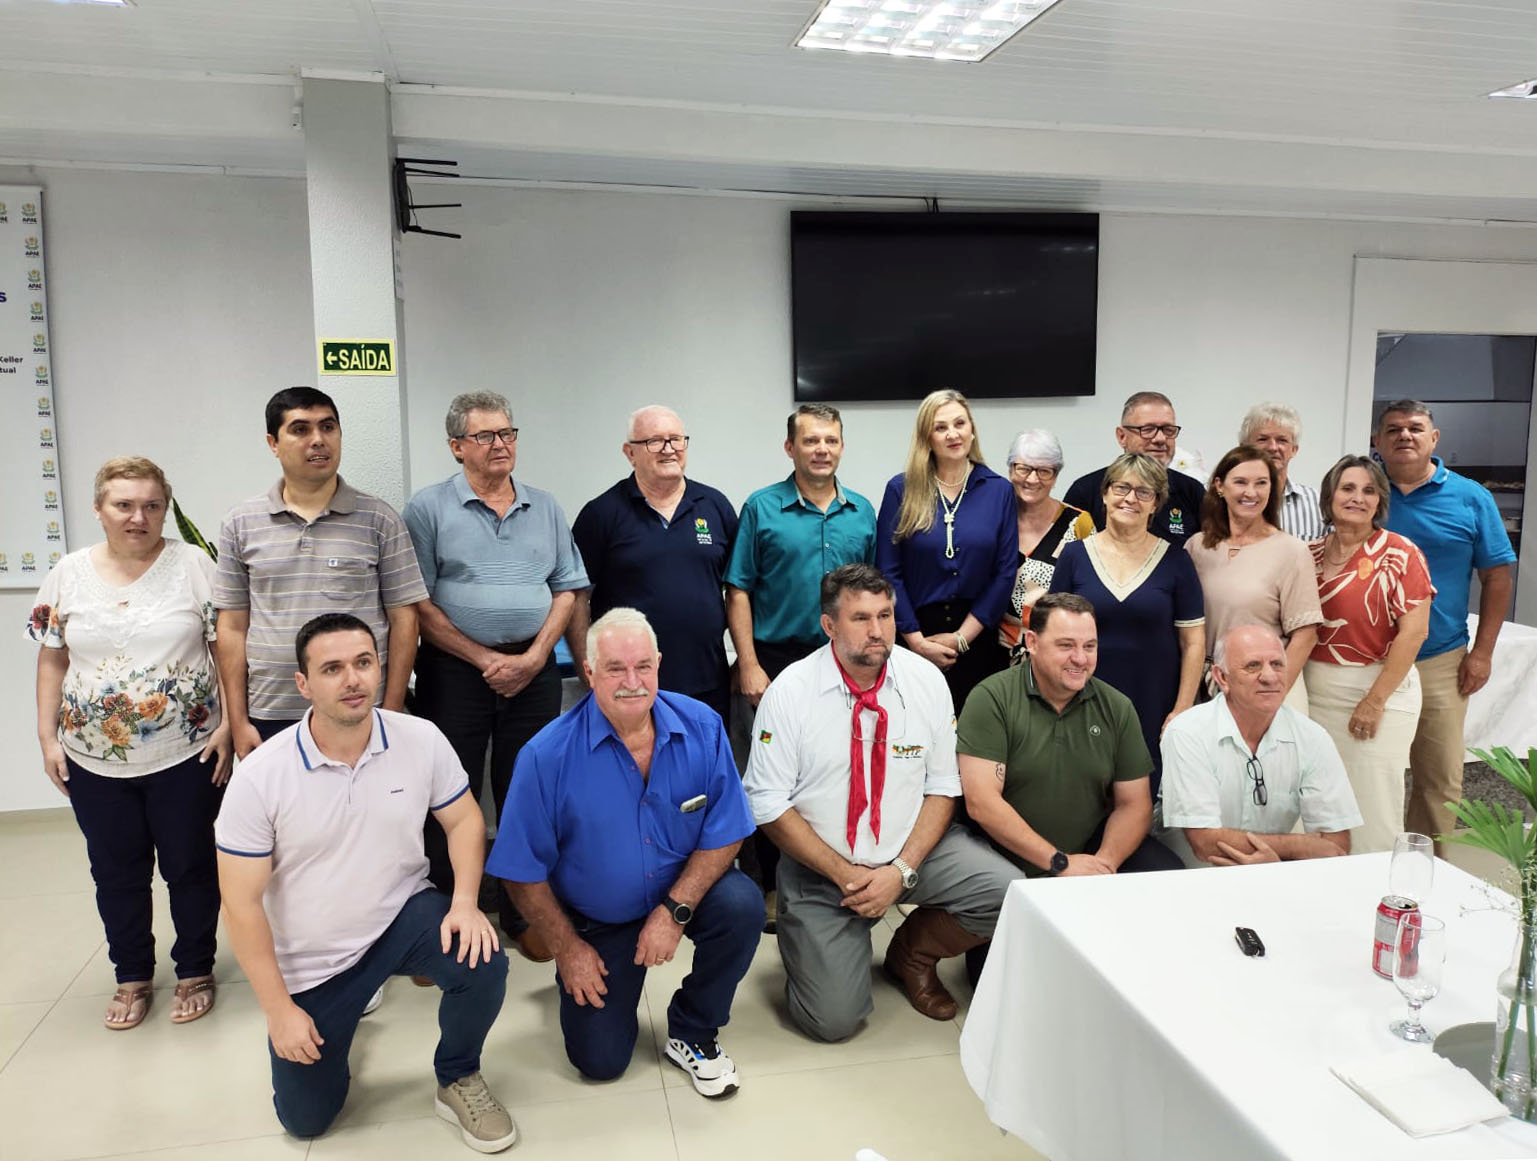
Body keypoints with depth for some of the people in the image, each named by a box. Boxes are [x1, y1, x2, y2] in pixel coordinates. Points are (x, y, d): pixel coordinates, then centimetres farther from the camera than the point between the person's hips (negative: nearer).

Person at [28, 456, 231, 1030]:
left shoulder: (194, 565, -6)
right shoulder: (68, 575, 3)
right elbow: (53, 660, 8)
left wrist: (229, 723, -11)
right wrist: (47, 736, 4)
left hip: (185, 754, -3)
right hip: (95, 761, 3)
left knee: (190, 867, 10)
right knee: (116, 873, 15)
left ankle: (195, 971, 29)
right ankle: (133, 978, 33)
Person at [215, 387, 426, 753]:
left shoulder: (381, 520, 0)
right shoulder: (241, 523, 6)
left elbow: (403, 619, 0)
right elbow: (233, 627, 7)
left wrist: (391, 715, -5)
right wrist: (238, 723, 3)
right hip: (270, 721, 2)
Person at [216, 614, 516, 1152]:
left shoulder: (422, 739, -15)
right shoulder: (260, 776, -20)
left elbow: (463, 820, -2)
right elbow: (242, 903, -14)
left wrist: (465, 901, -21)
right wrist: (279, 1010, -13)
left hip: (403, 915, 1)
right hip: (311, 959, 0)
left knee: (481, 963, -29)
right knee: (305, 1118, 7)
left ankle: (458, 1080, 2)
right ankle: (341, 1015, 37)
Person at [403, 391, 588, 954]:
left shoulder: (545, 507, 10)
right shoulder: (429, 508, -2)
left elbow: (567, 589, 9)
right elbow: (418, 604, -7)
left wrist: (534, 657, -5)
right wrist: (486, 659, -11)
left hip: (534, 670, 3)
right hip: (454, 671, -3)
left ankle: (524, 916, 25)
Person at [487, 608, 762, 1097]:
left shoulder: (701, 727, -17)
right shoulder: (548, 755, -22)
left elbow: (725, 833, -12)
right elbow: (523, 872, -13)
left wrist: (675, 909, -22)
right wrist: (567, 948, -7)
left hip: (683, 891, 1)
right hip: (594, 919, -1)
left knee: (742, 905, -28)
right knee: (601, 1060, -4)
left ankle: (692, 1033, -2)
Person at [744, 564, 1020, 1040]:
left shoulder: (926, 680, -6)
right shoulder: (790, 692, -14)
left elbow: (943, 786, -2)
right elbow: (769, 804, -11)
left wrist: (901, 870, -14)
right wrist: (844, 873, -16)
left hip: (913, 847, 3)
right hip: (819, 865, -2)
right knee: (833, 1019, -12)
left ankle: (913, 952, 9)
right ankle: (808, 944, 23)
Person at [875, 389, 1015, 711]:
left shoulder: (999, 490, 3)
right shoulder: (901, 490, 0)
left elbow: (1005, 572, 1)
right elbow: (888, 571, -3)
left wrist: (962, 637, -4)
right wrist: (916, 640, -8)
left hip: (978, 639, 1)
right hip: (914, 639, -1)